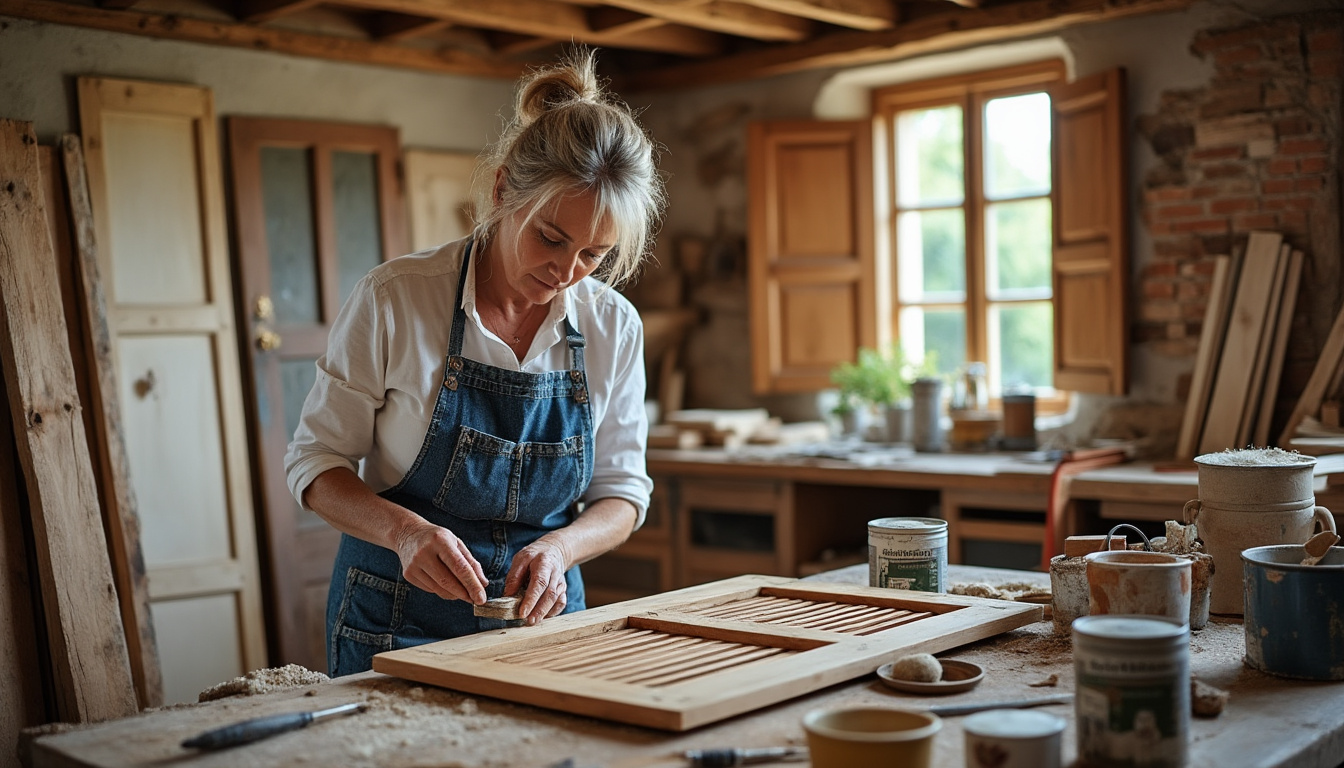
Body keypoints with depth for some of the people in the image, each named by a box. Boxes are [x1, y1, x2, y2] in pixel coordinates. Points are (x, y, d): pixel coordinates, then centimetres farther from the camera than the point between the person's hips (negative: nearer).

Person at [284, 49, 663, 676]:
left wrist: (558, 548, -19)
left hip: (543, 620, 3)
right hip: (396, 626, -2)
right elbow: (315, 461, -8)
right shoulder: (394, 300, -15)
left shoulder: (614, 326, -6)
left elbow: (621, 492, 2)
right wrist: (405, 531, -26)